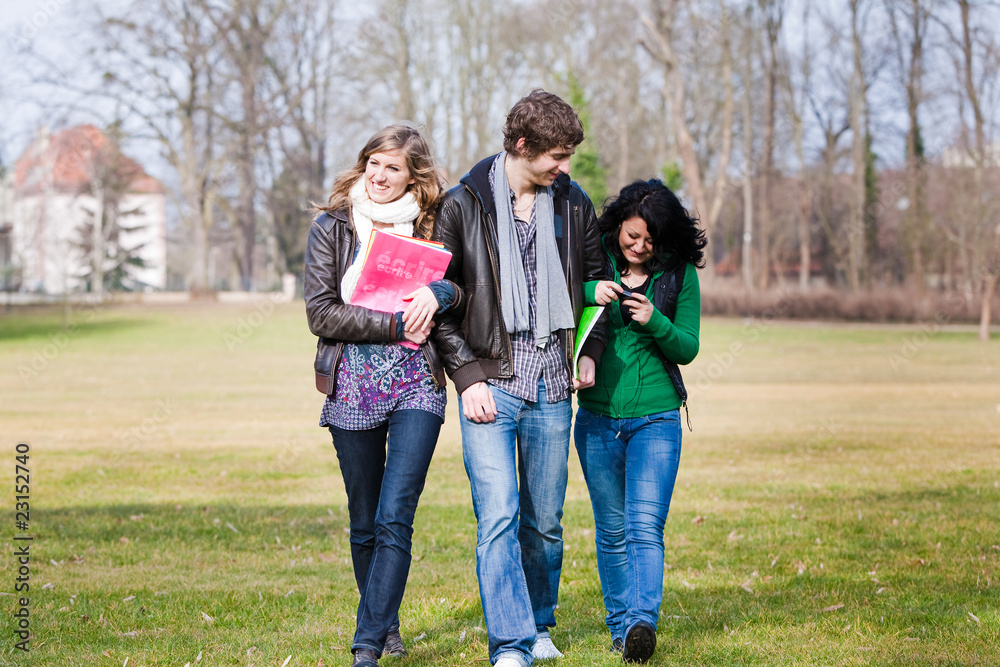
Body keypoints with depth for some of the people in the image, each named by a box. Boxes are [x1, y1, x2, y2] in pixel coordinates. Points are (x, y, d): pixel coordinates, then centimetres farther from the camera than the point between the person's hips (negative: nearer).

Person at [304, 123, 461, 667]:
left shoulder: (431, 225, 5)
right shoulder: (332, 227, 3)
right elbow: (322, 313, -4)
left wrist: (439, 292, -16)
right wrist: (396, 324, -12)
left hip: (416, 386, -1)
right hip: (354, 387, 1)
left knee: (395, 517, -13)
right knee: (364, 524, 10)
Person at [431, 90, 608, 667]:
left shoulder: (572, 203, 7)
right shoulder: (465, 204, -4)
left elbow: (596, 277, 21)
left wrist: (590, 351, 10)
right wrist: (467, 376, -8)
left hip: (551, 388, 4)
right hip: (491, 383, -3)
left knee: (544, 522, 10)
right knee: (498, 516, -13)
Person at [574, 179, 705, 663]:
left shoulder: (680, 274, 0)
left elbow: (688, 348, 0)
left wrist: (655, 322, -19)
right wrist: (588, 293, -20)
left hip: (656, 419, -2)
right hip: (598, 418, 2)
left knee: (645, 527, -15)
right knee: (612, 531, 8)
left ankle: (642, 623, -24)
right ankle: (620, 624, 18)